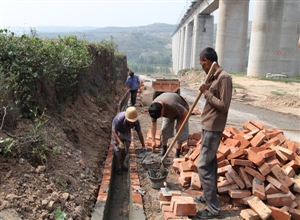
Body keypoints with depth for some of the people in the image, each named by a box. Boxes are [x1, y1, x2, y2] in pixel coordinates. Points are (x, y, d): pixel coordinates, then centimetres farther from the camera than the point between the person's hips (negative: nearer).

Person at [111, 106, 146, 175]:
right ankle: (119, 167, 10)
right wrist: (119, 142, -47)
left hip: (127, 131, 3)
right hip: (117, 131, -3)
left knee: (125, 149, 6)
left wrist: (143, 146, -13)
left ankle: (122, 164, 27)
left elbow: (139, 133, -19)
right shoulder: (119, 119, -44)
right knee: (118, 149, -7)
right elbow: (114, 132, -31)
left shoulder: (136, 121, -33)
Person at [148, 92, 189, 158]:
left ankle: (177, 154, 2)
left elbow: (185, 113, -30)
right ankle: (164, 150, 12)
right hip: (168, 113, 4)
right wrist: (153, 141, -16)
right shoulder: (153, 108, -28)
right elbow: (153, 124, -17)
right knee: (164, 129, -5)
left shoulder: (172, 105, -46)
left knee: (180, 131, -10)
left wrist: (179, 125, -20)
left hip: (181, 111, -4)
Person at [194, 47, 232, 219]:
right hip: (209, 126, 10)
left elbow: (223, 105, -22)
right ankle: (209, 195, 33)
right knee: (210, 163, 19)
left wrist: (207, 93, -16)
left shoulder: (224, 78, -18)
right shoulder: (214, 77, 12)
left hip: (213, 128, -10)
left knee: (204, 166, -7)